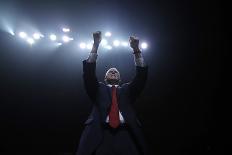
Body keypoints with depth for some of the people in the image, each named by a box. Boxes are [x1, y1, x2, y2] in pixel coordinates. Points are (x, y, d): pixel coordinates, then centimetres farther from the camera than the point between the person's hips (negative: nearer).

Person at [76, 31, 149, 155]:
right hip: (100, 134, -1)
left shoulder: (127, 90, 26)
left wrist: (136, 49, 8)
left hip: (125, 134, 1)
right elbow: (89, 73, 9)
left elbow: (141, 76, 15)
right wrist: (95, 45, 4)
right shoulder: (98, 89, 23)